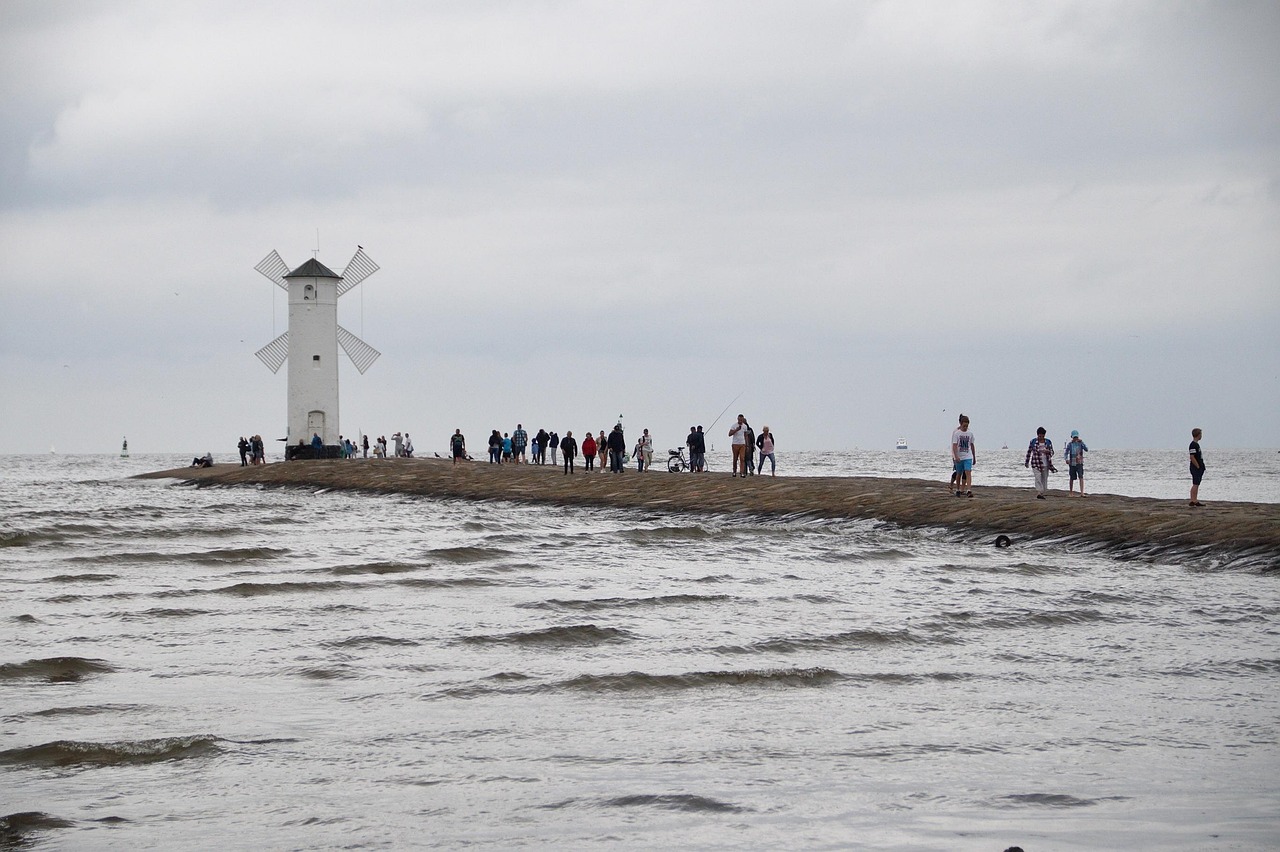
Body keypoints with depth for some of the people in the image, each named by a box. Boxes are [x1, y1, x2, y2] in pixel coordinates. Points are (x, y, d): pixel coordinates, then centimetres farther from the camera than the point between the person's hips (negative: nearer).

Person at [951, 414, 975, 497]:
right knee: (959, 474, 9)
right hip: (958, 458, -1)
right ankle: (958, 490, 24)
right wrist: (956, 457, -23)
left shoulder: (970, 434, 5)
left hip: (968, 457, 1)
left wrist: (974, 458, 17)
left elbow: (972, 446, 13)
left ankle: (969, 491, -19)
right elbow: (954, 446, -11)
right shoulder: (956, 433, -5)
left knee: (968, 473, -12)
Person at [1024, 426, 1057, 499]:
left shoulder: (1048, 442, 6)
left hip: (1045, 464, 4)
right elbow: (1029, 452, 6)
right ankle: (1038, 493, -26)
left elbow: (1052, 452, 9)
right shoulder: (1033, 441, -1)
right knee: (1038, 478, -16)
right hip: (1036, 463, -4)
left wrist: (1047, 451, -14)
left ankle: (1042, 493, 15)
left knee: (1044, 479, 6)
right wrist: (1026, 462, 7)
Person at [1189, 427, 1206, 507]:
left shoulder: (1196, 444, 16)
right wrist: (1198, 467, -18)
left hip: (1199, 468, 10)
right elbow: (1192, 457, -21)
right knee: (1195, 484, -9)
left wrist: (1201, 467, 17)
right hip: (1196, 468, -10)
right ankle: (1193, 501, -10)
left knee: (1196, 485, 11)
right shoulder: (1193, 445, -16)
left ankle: (1195, 501, 15)